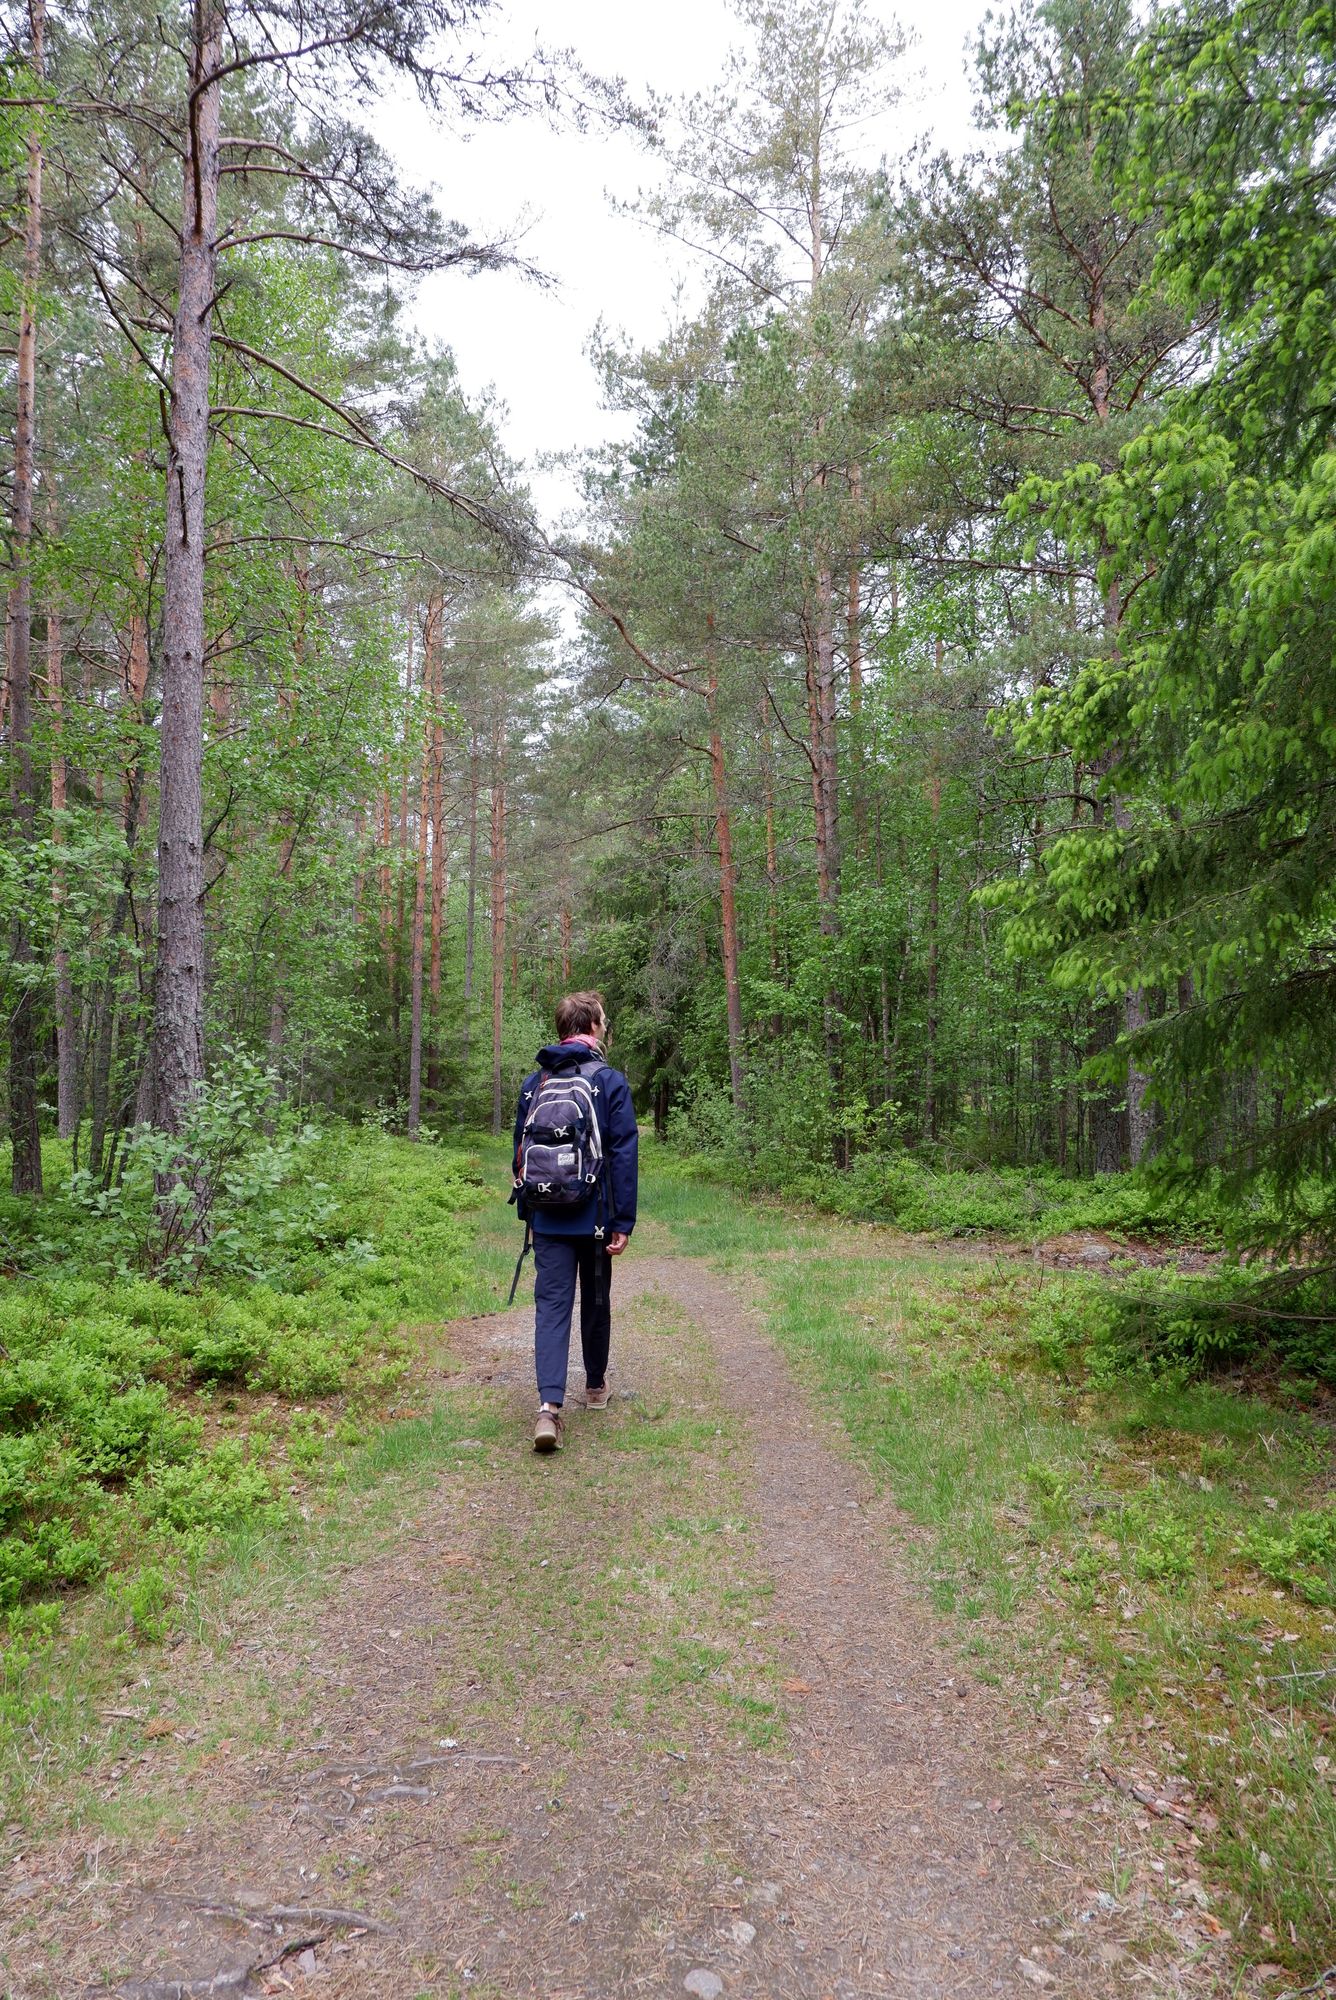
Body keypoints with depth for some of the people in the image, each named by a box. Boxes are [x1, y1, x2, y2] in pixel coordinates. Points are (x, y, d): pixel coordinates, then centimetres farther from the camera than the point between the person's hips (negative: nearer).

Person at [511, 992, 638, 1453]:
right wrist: (623, 1222, -7)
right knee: (595, 1302, 16)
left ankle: (550, 1404, -15)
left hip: (546, 1220, 2)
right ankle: (596, 1386, 33)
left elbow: (520, 1151, 12)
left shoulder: (533, 1082, 6)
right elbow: (623, 1154, -11)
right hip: (593, 1218, -2)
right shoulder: (610, 1081, -8)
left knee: (551, 1305, 0)